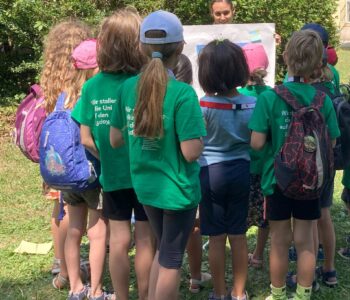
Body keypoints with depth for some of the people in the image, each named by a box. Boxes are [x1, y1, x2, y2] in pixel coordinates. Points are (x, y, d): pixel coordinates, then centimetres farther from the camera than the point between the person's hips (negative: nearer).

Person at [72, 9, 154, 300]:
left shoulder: (92, 86, -5)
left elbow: (86, 139, -3)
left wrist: (108, 157, 11)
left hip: (112, 175, 3)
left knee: (119, 240, 13)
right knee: (145, 241, 9)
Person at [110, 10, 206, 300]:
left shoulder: (128, 87, -5)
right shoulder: (183, 93, -22)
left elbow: (115, 139, 2)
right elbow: (191, 152, -23)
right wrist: (198, 133, -4)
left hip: (145, 186, 6)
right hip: (177, 189, -5)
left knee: (163, 250, 26)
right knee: (171, 259, 13)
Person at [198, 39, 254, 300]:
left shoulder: (203, 106, -15)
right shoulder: (253, 104, -7)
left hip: (211, 173, -2)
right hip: (240, 171, 3)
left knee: (217, 238, 8)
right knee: (238, 235, 13)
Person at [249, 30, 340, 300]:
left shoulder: (269, 97, -15)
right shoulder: (323, 99, -9)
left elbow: (257, 143, -16)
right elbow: (330, 144, -2)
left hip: (277, 178, -1)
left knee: (280, 241, 13)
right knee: (305, 241, 12)